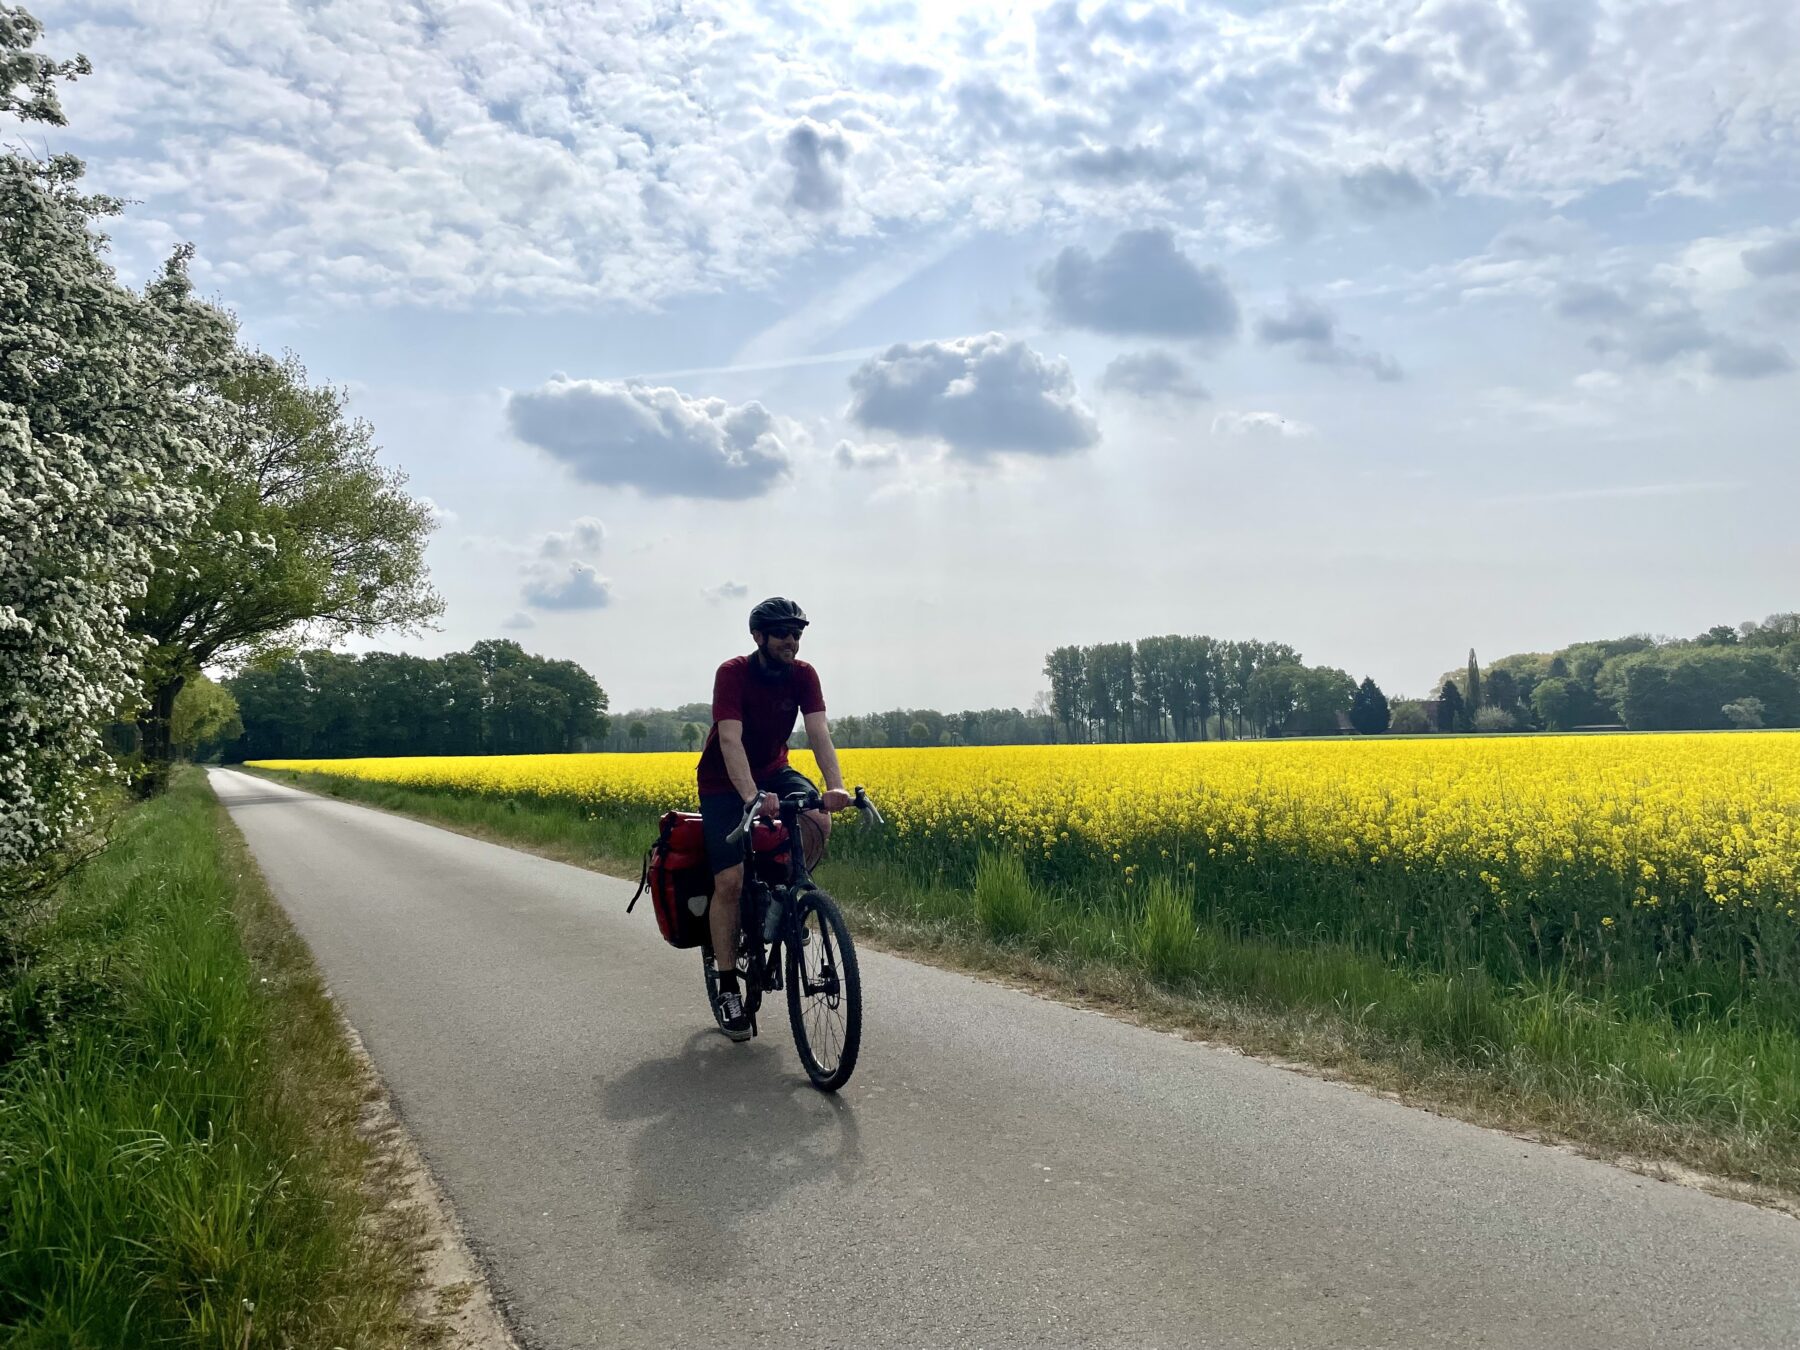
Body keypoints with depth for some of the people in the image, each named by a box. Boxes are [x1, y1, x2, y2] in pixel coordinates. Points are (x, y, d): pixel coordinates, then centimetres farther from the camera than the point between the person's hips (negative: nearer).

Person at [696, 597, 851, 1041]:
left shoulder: (803, 674, -12)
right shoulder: (732, 673, -25)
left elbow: (818, 733, -23)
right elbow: (730, 740, -36)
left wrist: (837, 787, -40)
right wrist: (751, 797, -51)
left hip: (773, 772, 4)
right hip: (725, 781, -4)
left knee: (818, 822, -27)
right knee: (730, 880, -14)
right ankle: (727, 987, 1)